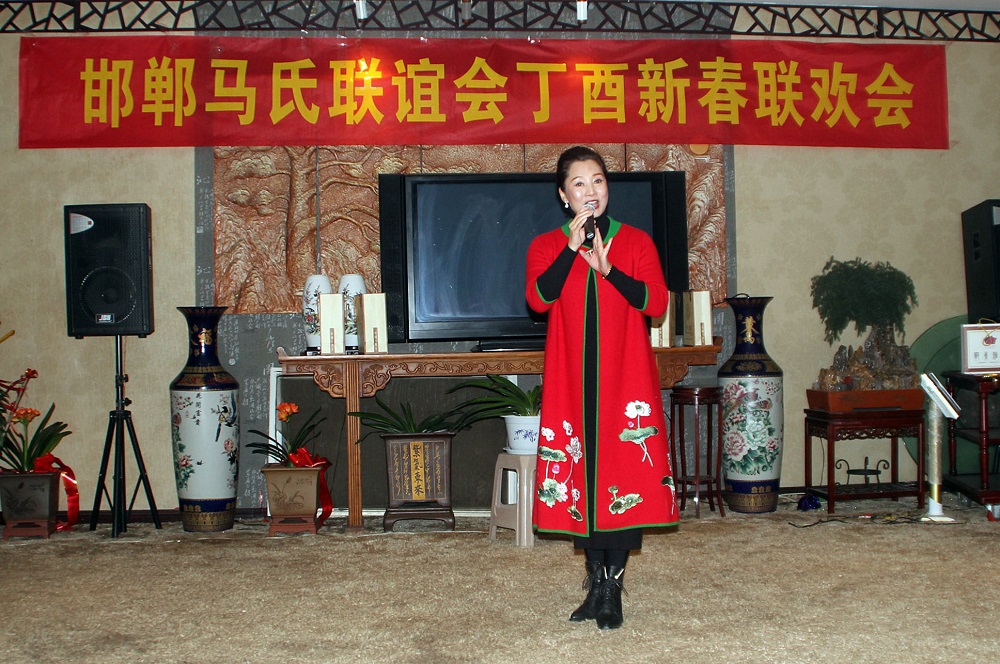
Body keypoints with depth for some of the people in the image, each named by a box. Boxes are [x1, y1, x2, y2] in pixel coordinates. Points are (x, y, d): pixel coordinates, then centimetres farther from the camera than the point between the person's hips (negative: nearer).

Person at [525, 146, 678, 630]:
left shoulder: (636, 242, 7)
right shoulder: (546, 246, 8)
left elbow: (657, 303, -6)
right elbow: (539, 299, -10)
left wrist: (606, 267, -16)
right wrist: (573, 246, -16)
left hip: (626, 379, -1)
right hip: (571, 383, 1)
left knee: (625, 475, -4)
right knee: (581, 473, 3)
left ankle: (613, 587, 4)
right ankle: (596, 581, 16)